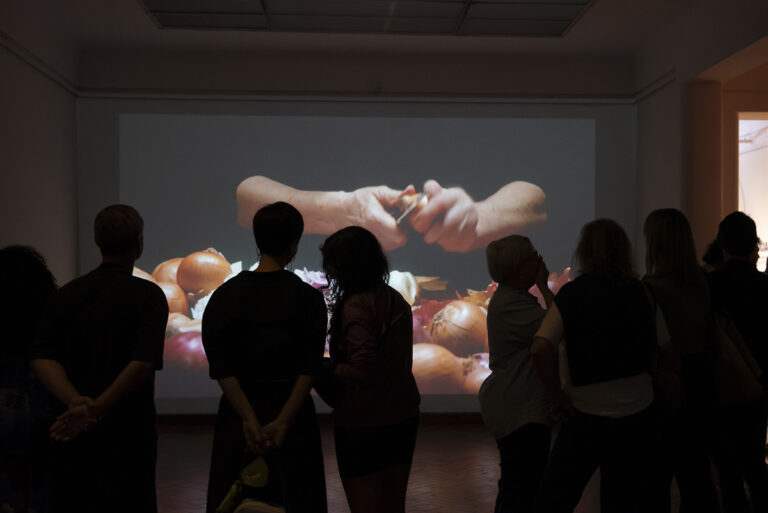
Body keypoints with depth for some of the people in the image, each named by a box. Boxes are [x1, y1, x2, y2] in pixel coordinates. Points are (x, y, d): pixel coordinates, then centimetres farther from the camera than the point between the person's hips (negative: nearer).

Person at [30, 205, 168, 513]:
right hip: (128, 430, -4)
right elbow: (143, 363, -20)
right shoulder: (147, 295, -9)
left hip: (73, 431, 4)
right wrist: (96, 408, -19)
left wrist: (75, 402, -17)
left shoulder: (65, 295, 5)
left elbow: (42, 359, -5)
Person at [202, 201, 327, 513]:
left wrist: (250, 420, -12)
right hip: (292, 412, -1)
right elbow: (309, 369, -13)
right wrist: (282, 422, -14)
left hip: (239, 410, 2)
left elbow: (221, 366, -10)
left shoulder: (225, 295, -1)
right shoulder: (308, 298, -5)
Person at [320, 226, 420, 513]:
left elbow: (361, 371, -26)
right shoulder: (396, 300, 6)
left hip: (363, 424, -8)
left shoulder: (355, 306, -19)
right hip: (403, 418, 8)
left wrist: (327, 370, -9)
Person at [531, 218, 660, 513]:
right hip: (638, 413, 4)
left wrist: (557, 397, -10)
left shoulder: (572, 294, -9)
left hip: (587, 414, -4)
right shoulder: (640, 293, 1)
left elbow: (541, 349, -20)